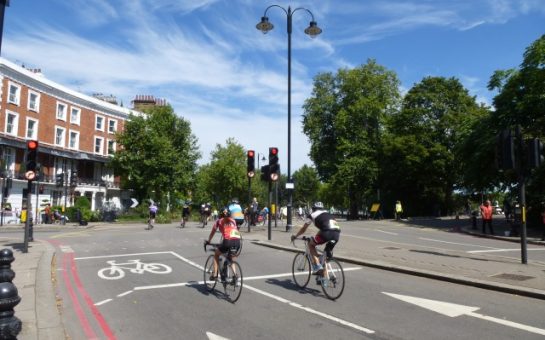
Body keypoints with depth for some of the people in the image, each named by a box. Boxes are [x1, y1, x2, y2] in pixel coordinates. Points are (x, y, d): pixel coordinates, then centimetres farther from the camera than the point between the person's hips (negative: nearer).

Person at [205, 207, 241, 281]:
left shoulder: (219, 221, 19)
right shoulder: (233, 221, 26)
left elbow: (212, 232, 25)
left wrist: (208, 241, 40)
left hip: (228, 241, -3)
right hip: (237, 241, 4)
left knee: (216, 254, 24)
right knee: (232, 259, 30)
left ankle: (215, 274, 17)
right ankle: (235, 274, 12)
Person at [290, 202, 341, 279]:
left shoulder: (312, 215, 19)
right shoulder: (327, 214, 33)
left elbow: (303, 229, 27)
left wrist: (295, 236, 43)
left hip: (327, 233, -6)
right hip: (337, 233, 6)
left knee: (311, 244, 17)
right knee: (327, 253, 23)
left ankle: (317, 267, 5)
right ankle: (325, 277, 24)